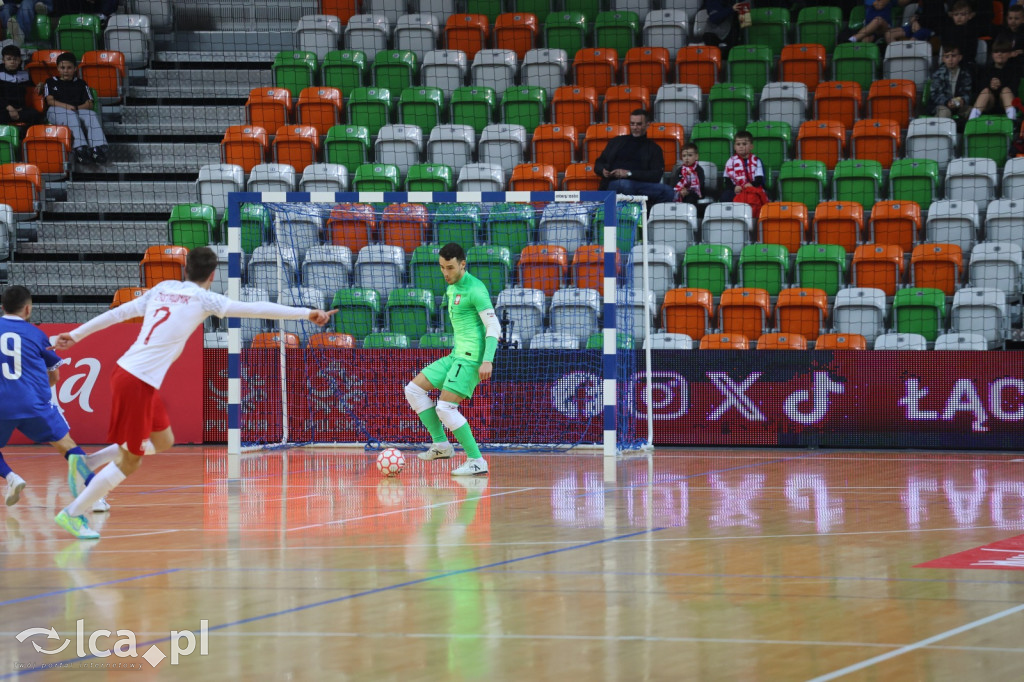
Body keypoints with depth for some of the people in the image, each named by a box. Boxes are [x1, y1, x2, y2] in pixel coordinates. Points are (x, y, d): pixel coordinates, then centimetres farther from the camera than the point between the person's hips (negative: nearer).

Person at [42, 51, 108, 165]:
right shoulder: (51, 82, 19)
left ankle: (98, 149, -48)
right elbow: (50, 101, 2)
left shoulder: (81, 83, 23)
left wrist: (76, 108, -13)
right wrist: (67, 106, -15)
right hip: (55, 112, -2)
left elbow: (89, 104, 11)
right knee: (71, 116, -38)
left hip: (79, 111, 2)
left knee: (92, 115, -31)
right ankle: (80, 149, -55)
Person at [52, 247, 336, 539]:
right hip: (138, 383, -8)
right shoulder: (203, 298, -6)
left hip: (126, 370, 8)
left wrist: (76, 335, 19)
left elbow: (118, 312, 12)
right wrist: (307, 314, -11)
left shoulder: (163, 289, 12)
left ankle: (85, 465, 19)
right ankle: (72, 514, 8)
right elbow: (255, 309, -11)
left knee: (163, 442, 20)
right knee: (129, 462, 3)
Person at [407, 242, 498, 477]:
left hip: (471, 358, -10)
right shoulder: (452, 288, 15)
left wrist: (487, 360, -26)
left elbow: (493, 327, -17)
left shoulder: (474, 289, -13)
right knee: (413, 389, 7)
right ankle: (441, 444, 9)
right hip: (456, 356, 10)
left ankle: (477, 461, -12)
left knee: (445, 407, -17)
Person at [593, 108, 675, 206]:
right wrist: (602, 170, 1)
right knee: (625, 184, -41)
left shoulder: (653, 148, 18)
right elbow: (598, 164, 27)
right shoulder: (616, 142, 25)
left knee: (668, 192, -31)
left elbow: (656, 176, 4)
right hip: (614, 183, 0)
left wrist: (630, 173, -9)